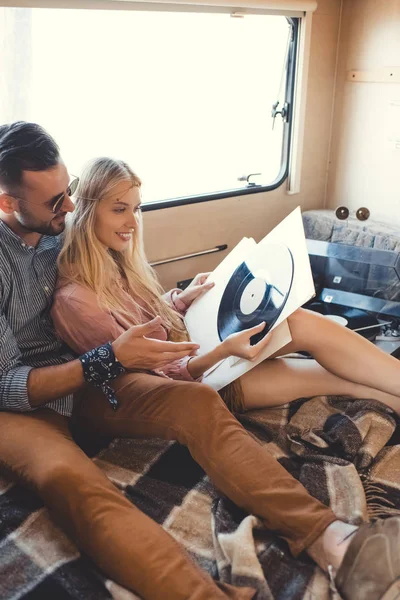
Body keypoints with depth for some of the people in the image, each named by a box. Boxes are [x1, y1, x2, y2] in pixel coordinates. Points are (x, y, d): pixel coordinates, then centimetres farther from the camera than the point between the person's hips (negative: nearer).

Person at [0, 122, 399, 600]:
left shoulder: (61, 229, 5)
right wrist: (108, 360, -27)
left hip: (83, 378, 6)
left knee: (197, 402, -22)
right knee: (67, 476, -40)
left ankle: (326, 537, -34)